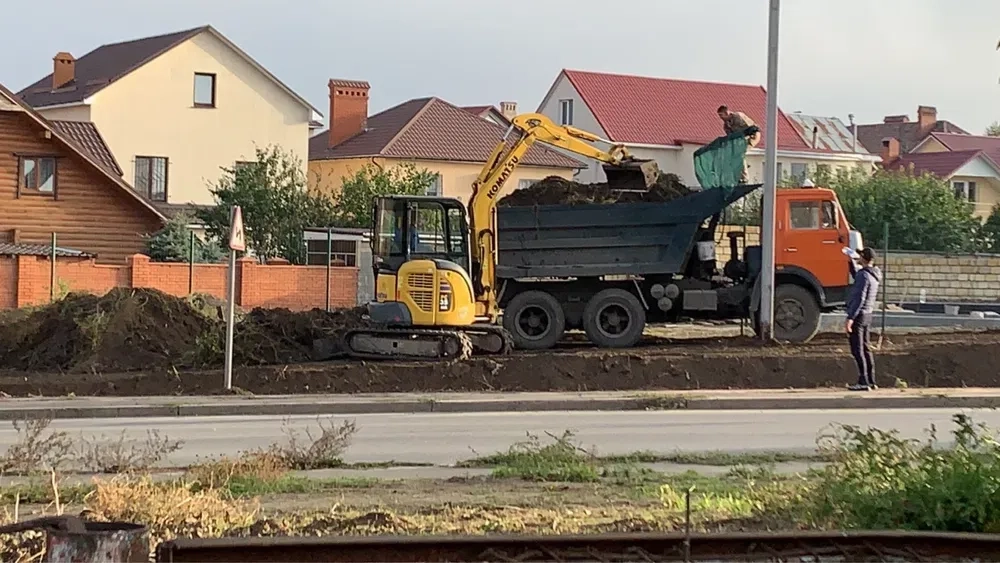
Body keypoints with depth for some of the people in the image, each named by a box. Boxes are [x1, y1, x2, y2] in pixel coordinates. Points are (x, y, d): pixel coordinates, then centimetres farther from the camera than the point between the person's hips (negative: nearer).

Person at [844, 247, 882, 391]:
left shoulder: (864, 275, -19)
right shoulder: (874, 274, 10)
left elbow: (859, 299, -24)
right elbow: (856, 275, 32)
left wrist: (850, 318, -24)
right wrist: (851, 261, 29)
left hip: (859, 314, -9)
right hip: (867, 315, 10)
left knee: (857, 350, -8)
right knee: (866, 349, 15)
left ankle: (863, 382, -10)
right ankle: (871, 381, 18)